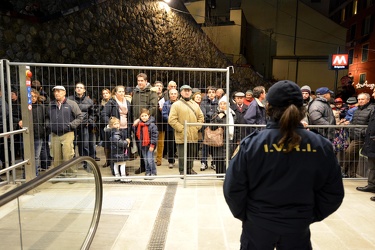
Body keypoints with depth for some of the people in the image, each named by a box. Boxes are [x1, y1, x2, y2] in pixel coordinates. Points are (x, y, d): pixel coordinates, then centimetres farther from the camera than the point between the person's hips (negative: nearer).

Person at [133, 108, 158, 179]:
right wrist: (135, 126, 1)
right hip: (142, 145, 6)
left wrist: (152, 145, -15)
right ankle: (148, 172, 26)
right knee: (145, 160, 14)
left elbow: (154, 135, -14)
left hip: (150, 145, -6)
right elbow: (137, 133, 17)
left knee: (150, 159, -3)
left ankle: (153, 173, 12)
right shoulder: (139, 124, 6)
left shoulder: (152, 125, -13)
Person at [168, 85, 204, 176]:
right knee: (182, 155, 2)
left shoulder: (195, 104, 15)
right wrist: (181, 129, -13)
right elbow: (171, 120, -10)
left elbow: (201, 117, 19)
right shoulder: (176, 104, -3)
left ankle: (190, 169, 29)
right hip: (182, 136, -5)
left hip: (193, 136, 5)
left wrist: (197, 127, 4)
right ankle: (182, 171, 15)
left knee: (192, 154, 14)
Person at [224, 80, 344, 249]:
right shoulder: (321, 145, -11)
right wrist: (310, 216, 11)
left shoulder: (251, 144, -18)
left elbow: (233, 188, -13)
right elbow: (333, 193, -2)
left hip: (258, 226, -1)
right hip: (298, 228, 2)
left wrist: (244, 215, 3)